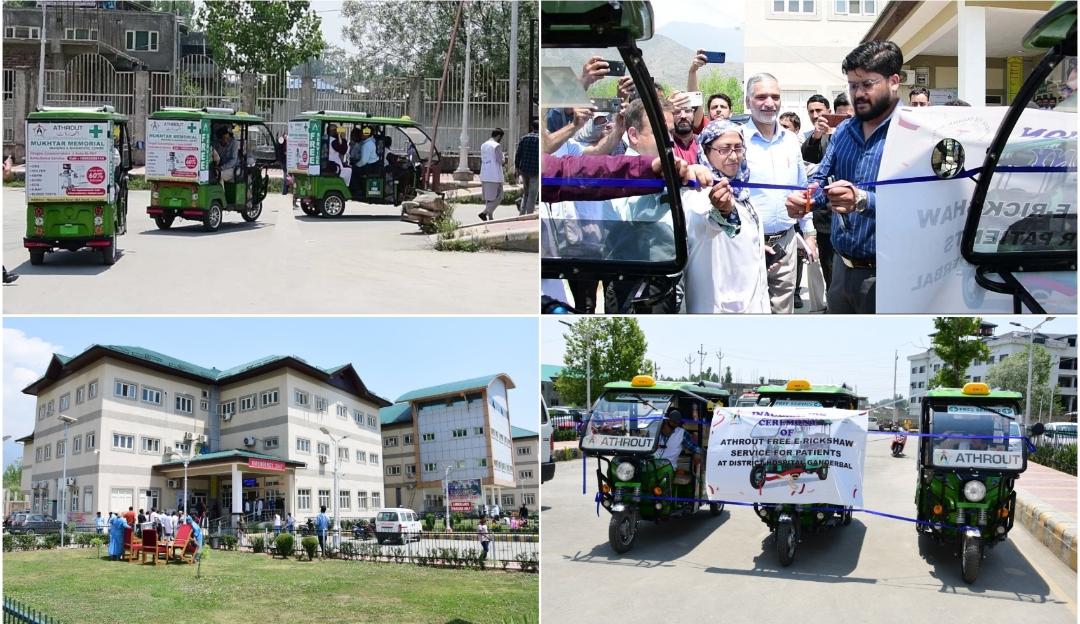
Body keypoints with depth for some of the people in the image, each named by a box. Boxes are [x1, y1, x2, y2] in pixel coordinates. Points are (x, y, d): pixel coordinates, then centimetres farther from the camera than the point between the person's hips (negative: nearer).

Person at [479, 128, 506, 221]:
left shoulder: (483, 145, 13)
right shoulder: (496, 146, -10)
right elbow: (501, 161, -11)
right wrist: (503, 156, 11)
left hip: (484, 176, 8)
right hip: (494, 176, -8)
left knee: (488, 198, 13)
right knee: (498, 197, -2)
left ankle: (490, 217, 14)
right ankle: (484, 212, -16)